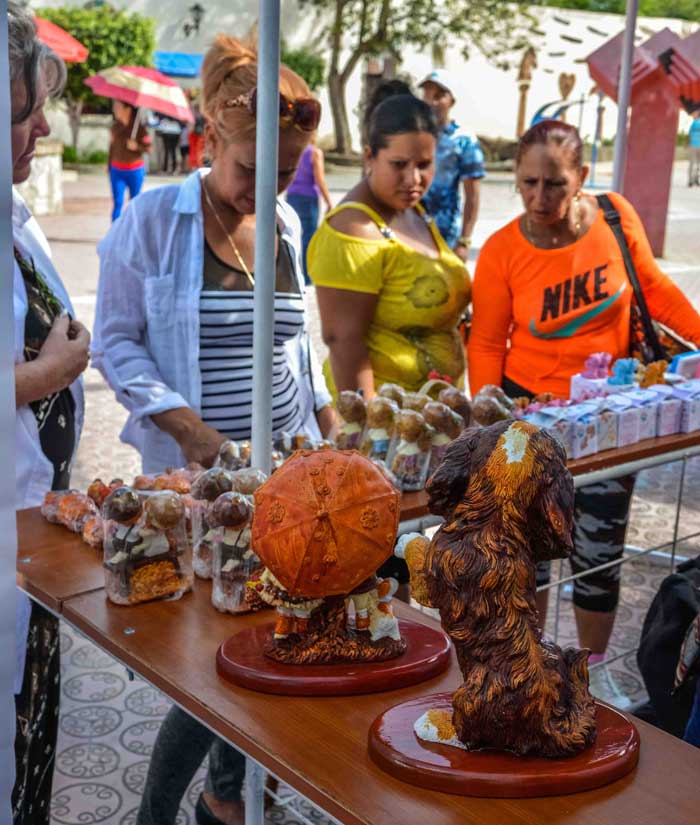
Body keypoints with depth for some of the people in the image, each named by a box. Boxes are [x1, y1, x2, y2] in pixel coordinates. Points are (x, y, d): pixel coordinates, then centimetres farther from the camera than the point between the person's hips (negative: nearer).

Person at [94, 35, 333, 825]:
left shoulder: (286, 224, 9)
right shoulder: (153, 218, -7)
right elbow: (115, 342, -7)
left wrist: (331, 435, 13)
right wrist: (190, 430, -19)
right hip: (196, 478, -5)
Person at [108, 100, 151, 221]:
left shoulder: (139, 128, -6)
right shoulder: (115, 127, 5)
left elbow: (148, 148, -7)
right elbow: (112, 147, 13)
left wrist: (136, 146, -24)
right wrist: (109, 166, 15)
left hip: (135, 171, -2)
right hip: (117, 171, 2)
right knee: (117, 202, -7)